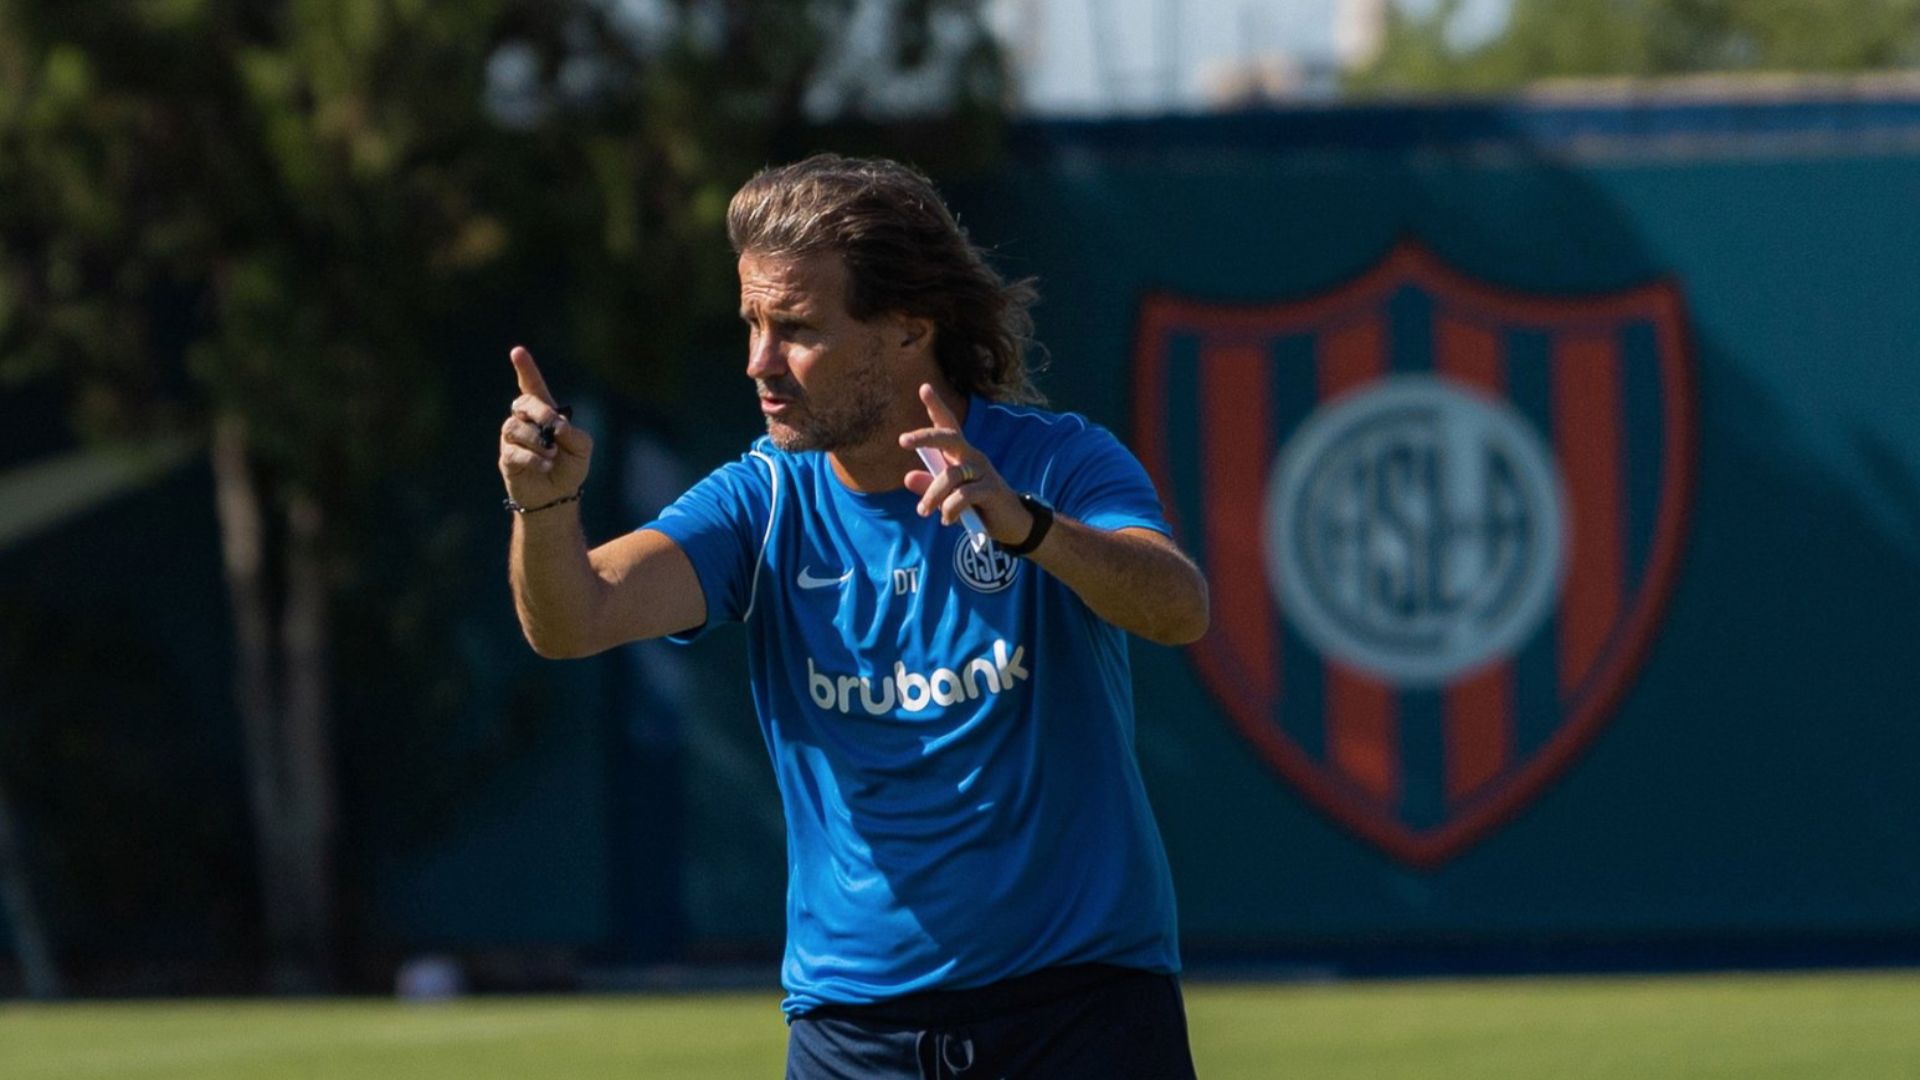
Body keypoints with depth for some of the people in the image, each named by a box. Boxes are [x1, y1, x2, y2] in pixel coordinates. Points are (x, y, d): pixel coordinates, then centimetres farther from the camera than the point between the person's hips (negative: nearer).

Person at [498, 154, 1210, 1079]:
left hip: (1084, 1002, -2)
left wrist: (1023, 525, -44)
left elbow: (1179, 610, -26)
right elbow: (572, 619, -14)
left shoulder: (1058, 463, -8)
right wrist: (545, 506, -36)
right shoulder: (765, 501, 0)